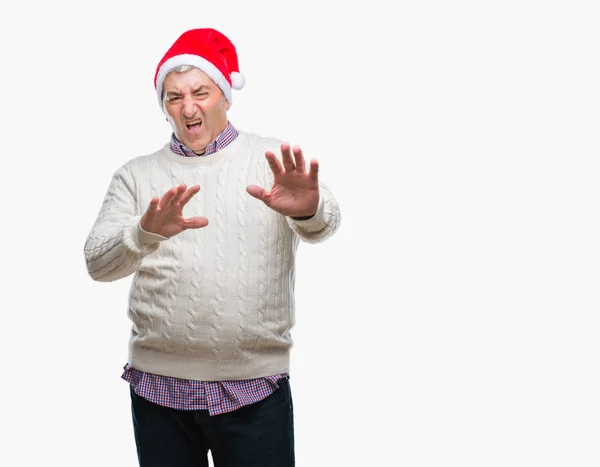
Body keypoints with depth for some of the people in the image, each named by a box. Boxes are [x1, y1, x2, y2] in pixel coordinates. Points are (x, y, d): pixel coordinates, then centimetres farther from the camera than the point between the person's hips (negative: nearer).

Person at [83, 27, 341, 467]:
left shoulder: (276, 161, 2)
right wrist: (146, 234, -27)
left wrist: (308, 208, -40)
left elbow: (323, 224, -15)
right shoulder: (136, 175, 6)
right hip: (158, 384, 2)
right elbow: (98, 262, -5)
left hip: (256, 387, -1)